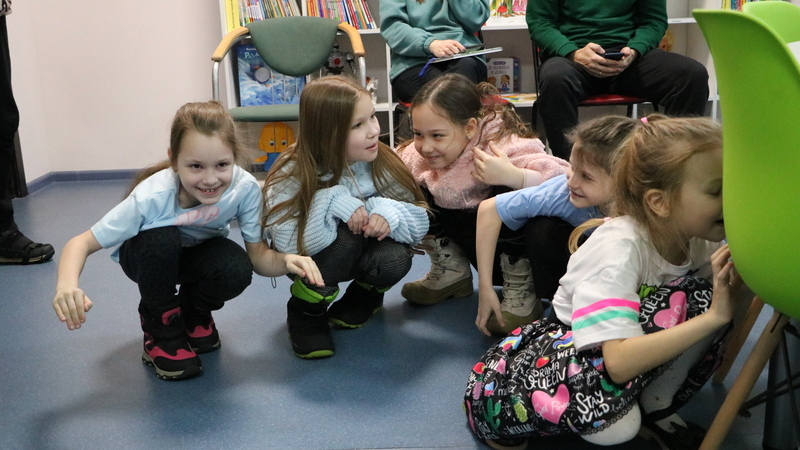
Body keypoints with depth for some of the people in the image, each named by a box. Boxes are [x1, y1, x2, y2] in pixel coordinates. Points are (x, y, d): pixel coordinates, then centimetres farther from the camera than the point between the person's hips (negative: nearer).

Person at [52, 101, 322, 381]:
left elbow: (257, 254, -23)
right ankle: (162, 331, -8)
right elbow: (83, 243, -32)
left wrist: (287, 260, -46)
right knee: (162, 239, -36)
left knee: (236, 272, -31)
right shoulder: (151, 198, -37)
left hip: (201, 253, 2)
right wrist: (66, 285, -52)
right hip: (150, 257, -2)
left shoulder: (245, 188, -31)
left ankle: (194, 313, 6)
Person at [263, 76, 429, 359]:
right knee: (345, 234, -34)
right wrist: (331, 203, -42)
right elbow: (289, 247, -34)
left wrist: (388, 212, -38)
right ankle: (306, 314, -8)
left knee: (394, 260, -30)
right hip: (310, 261, -3)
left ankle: (366, 294, 8)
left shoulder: (380, 163, -18)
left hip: (360, 254, 3)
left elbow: (420, 222, -17)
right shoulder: (291, 177, -26)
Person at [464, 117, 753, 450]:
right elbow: (619, 363, -40)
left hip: (640, 343, 6)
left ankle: (654, 408, -6)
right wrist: (712, 315, -39)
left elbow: (728, 319, -1)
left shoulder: (698, 237, -11)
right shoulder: (620, 247, -31)